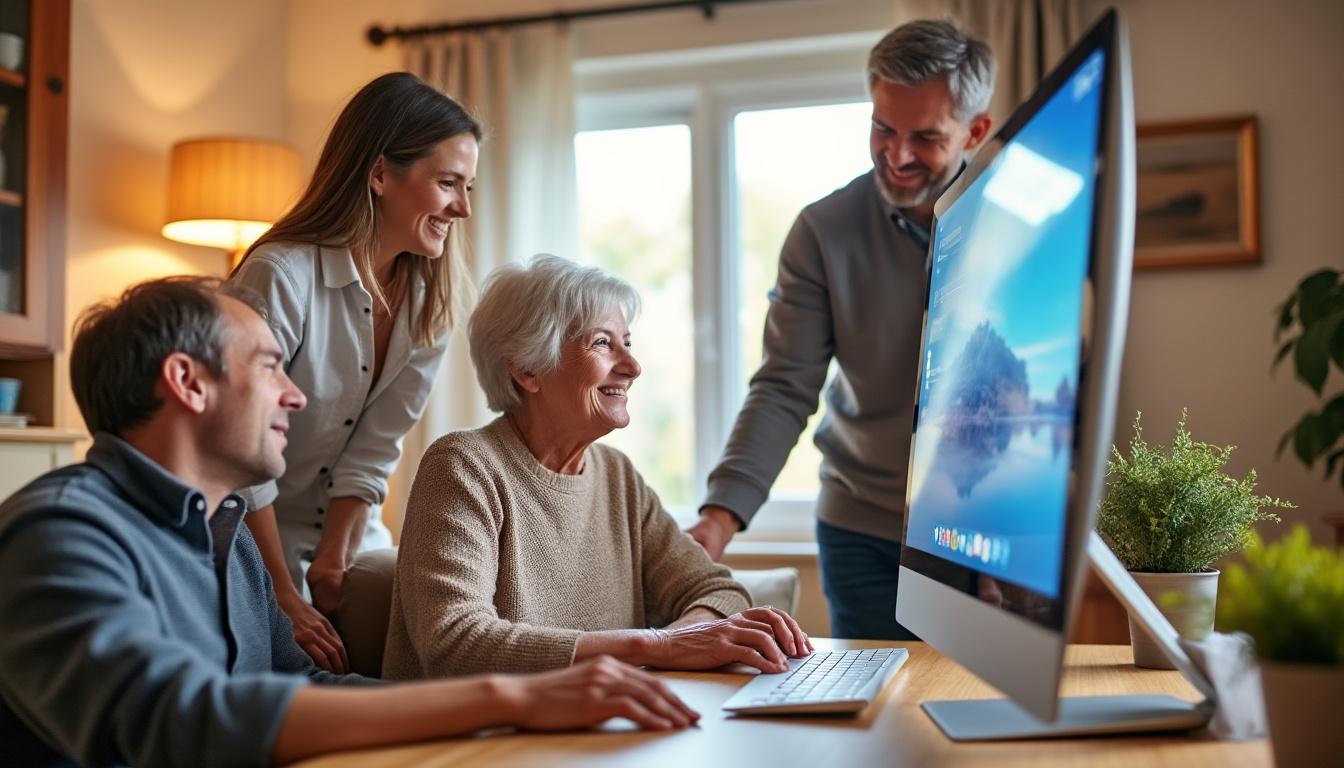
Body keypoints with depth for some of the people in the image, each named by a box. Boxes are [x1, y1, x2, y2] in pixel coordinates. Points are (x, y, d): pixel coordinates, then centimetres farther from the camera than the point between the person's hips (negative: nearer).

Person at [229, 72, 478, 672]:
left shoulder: (434, 296, -6)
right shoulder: (282, 277, -24)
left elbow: (374, 449, -6)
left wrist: (334, 560, -13)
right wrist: (286, 602, -17)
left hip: (349, 537, 5)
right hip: (252, 541, -5)